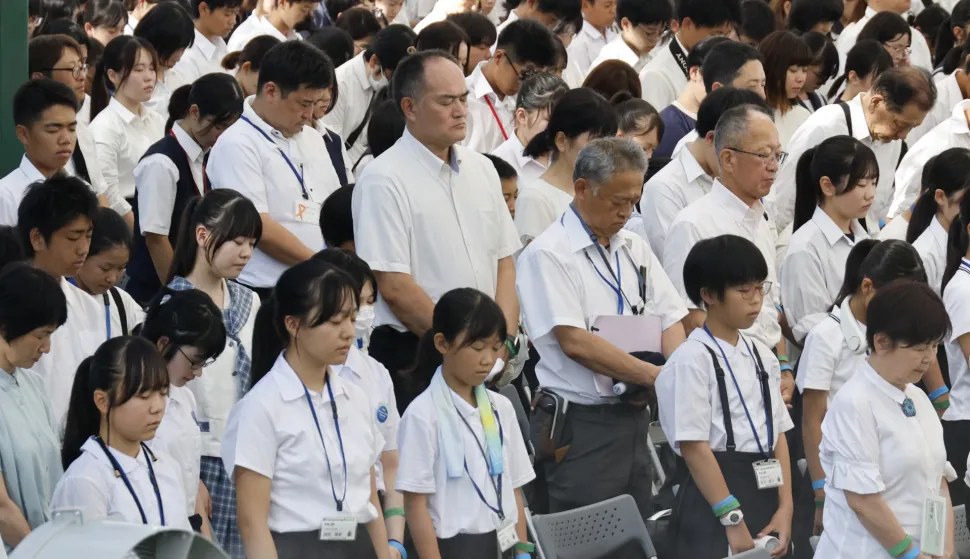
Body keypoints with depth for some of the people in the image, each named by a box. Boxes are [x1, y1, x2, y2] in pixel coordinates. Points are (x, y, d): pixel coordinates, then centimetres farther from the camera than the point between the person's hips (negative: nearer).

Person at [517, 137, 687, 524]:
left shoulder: (634, 249, 15)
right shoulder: (548, 255, -9)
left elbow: (671, 319, 13)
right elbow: (575, 342, -18)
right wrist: (655, 376, -19)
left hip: (632, 418, 7)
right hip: (580, 425, -7)